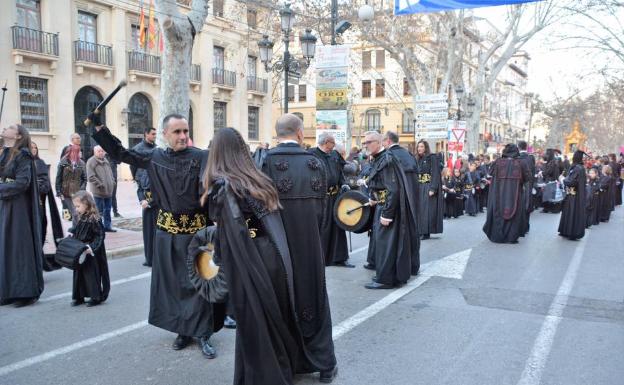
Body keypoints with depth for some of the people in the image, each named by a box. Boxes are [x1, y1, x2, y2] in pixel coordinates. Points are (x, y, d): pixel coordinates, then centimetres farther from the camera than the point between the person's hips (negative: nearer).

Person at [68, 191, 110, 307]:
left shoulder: (94, 219, -19)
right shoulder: (80, 218, 7)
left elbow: (99, 236, -19)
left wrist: (92, 247, -29)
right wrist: (71, 232, 1)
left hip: (91, 254, -8)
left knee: (92, 274, -1)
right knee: (79, 273, 14)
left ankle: (96, 297, 11)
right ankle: (79, 296, 25)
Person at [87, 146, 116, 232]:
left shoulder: (105, 160, 14)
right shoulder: (91, 162, -10)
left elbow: (110, 172, 23)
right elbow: (91, 177, -17)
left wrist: (112, 182, 9)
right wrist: (100, 185, -19)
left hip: (108, 190, 7)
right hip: (98, 191, -7)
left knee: (107, 209, 14)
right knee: (99, 210, -3)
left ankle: (107, 226, 24)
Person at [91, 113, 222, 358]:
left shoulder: (201, 157, -8)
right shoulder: (155, 157, 4)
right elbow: (119, 153, 12)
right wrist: (98, 127, 6)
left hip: (195, 230, -4)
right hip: (166, 231, 4)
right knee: (172, 282, 12)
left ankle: (203, 334, 14)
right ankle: (183, 330, 27)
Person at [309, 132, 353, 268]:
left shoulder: (335, 155, 12)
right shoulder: (312, 154, -10)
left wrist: (343, 184, 3)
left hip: (335, 196, 7)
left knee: (337, 226, 12)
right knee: (321, 229, 1)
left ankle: (339, 258, 22)